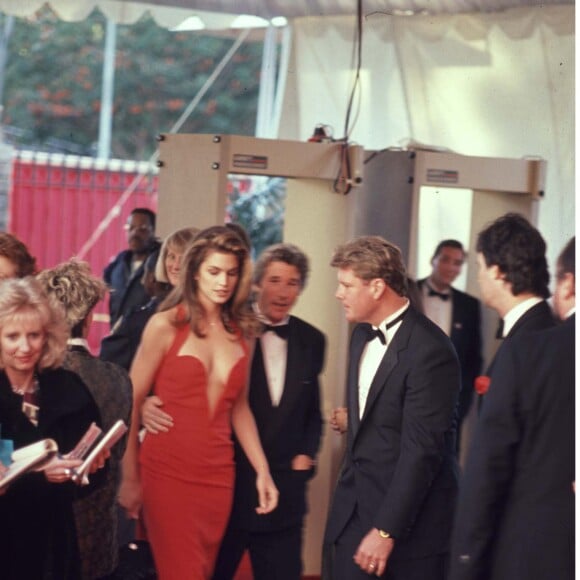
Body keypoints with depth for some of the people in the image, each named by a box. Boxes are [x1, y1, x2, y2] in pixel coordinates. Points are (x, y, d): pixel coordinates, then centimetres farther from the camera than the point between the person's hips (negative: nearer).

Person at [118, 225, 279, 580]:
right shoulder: (165, 325, -6)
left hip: (217, 475, 5)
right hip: (167, 472, -4)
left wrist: (263, 471, 9)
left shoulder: (241, 332, 8)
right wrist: (129, 478, -6)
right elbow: (131, 405, -4)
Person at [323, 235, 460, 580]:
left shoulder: (429, 350, -18)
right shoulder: (363, 334, 10)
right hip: (353, 510, 7)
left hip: (407, 518, -7)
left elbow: (421, 449, -20)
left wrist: (386, 530, -19)